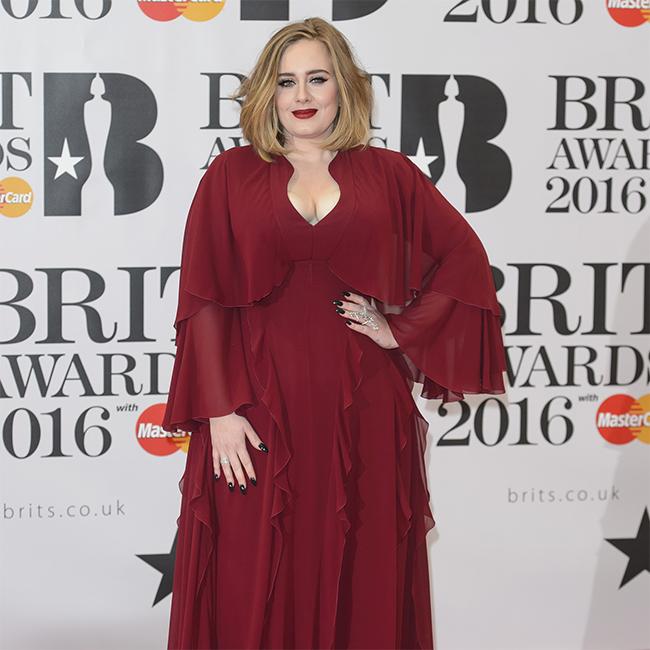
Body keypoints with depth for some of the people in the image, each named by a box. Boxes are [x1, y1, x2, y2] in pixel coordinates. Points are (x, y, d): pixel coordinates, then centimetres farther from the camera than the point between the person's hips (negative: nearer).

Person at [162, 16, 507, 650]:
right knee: (254, 590, 2)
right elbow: (202, 301, 0)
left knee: (360, 582, 7)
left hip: (361, 411, 1)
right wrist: (219, 411, -9)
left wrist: (404, 332, 1)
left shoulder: (387, 174, 8)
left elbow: (463, 258, 12)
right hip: (259, 410, -1)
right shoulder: (231, 176, 5)